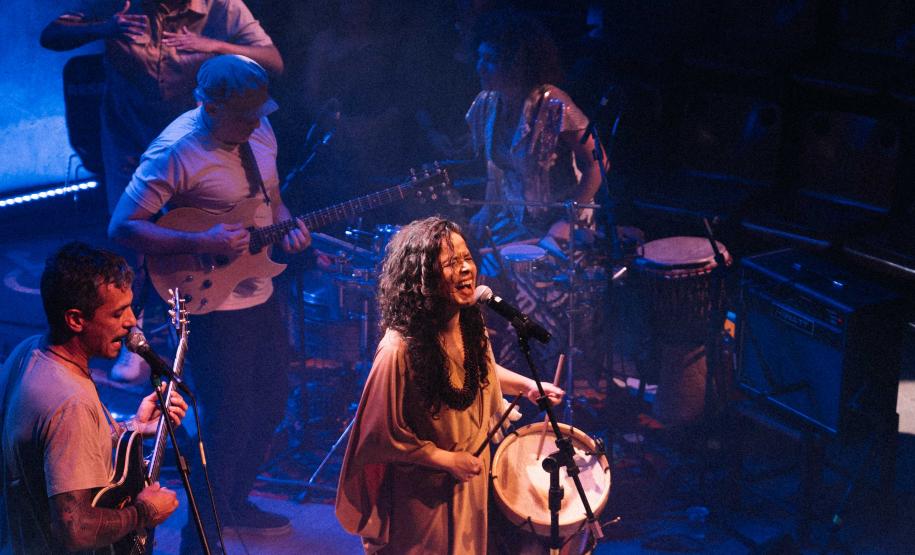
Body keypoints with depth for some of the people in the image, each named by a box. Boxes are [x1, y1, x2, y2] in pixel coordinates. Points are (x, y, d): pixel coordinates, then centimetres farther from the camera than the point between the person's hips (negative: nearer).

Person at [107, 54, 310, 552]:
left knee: (270, 403, 20)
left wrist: (286, 227, -6)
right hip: (212, 304, -8)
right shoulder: (177, 151, -23)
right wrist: (201, 243, -29)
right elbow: (122, 228, -21)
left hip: (261, 295, 8)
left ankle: (235, 503, 41)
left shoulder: (258, 128, 0)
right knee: (228, 424, -2)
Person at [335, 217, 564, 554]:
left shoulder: (470, 323, -7)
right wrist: (448, 460, -18)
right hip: (421, 498, -7)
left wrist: (527, 385, 4)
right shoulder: (400, 348, -30)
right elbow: (382, 435, -22)